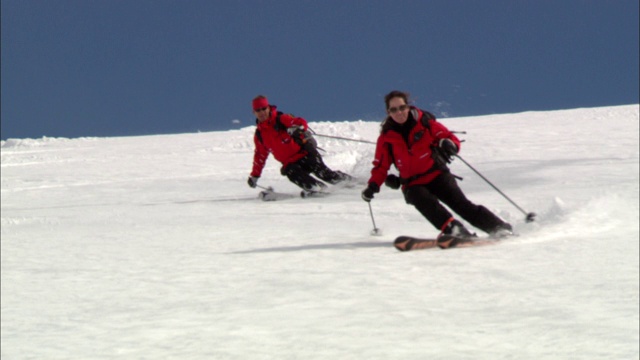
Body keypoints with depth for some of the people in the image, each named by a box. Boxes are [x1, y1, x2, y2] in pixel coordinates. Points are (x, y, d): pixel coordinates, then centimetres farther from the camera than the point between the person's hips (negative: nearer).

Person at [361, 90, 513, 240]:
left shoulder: (424, 123, -2)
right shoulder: (386, 137, 3)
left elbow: (449, 137, 1)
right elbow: (381, 166, 10)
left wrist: (449, 145, -23)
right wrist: (373, 186, -7)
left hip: (437, 175, -1)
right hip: (413, 185, 1)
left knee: (460, 203, -18)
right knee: (424, 201, -31)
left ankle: (499, 228, -15)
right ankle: (452, 228, -43)